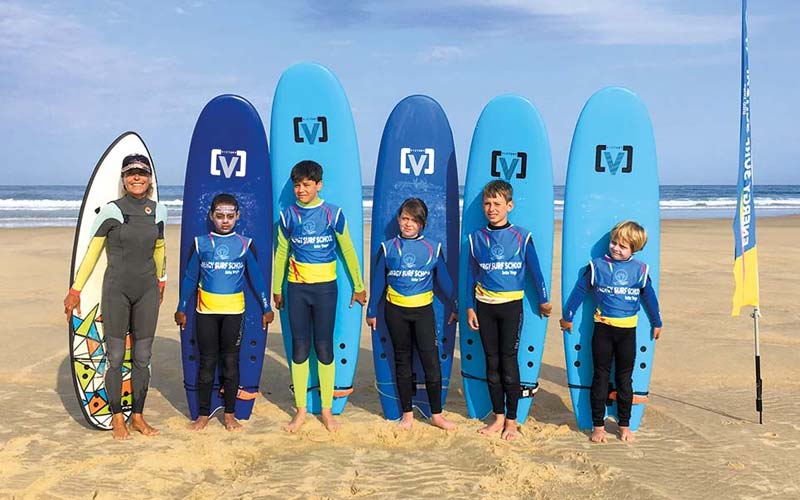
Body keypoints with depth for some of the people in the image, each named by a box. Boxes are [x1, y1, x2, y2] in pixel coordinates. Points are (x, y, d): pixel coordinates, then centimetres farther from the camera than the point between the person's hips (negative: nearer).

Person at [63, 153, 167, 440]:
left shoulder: (158, 211, 5)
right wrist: (75, 290, -3)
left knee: (142, 357, 7)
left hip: (147, 290, 4)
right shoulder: (111, 211, -8)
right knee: (115, 355, 2)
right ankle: (117, 418, 15)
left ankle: (137, 416, 18)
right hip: (116, 290, -3)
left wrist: (161, 282, 26)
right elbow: (91, 252, -4)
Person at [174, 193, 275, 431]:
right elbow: (190, 278, 7)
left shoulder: (245, 245, 2)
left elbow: (256, 278, 6)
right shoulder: (200, 243, 2)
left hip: (234, 311, 0)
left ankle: (229, 414, 17)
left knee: (231, 362, 6)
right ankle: (203, 414, 16)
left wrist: (266, 308, 7)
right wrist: (181, 309, 8)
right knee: (207, 362, 5)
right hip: (206, 311, 0)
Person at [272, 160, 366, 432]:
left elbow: (348, 251, 4)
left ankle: (327, 410, 16)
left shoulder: (333, 213, -3)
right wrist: (277, 289, 16)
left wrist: (359, 286, 8)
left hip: (325, 287, -2)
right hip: (297, 288, 2)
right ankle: (300, 411, 15)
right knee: (299, 348, 4)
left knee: (324, 348, 2)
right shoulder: (288, 215, 2)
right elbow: (281, 254, 12)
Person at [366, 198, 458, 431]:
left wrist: (453, 308, 15)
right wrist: (372, 311, 10)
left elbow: (444, 280, 10)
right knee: (402, 361, 9)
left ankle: (436, 414, 9)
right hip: (396, 311, 1)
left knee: (432, 361, -5)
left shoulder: (433, 248, 1)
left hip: (423, 310, -1)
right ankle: (407, 413, 20)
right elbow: (377, 281, 7)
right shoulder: (388, 247, 1)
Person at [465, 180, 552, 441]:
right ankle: (498, 417, 20)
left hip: (511, 305, -3)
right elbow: (471, 274, 8)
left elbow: (535, 270, 3)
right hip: (484, 306, 3)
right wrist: (470, 307, 5)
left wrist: (543, 301, 10)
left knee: (509, 361, -1)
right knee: (492, 362, 8)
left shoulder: (522, 237, -5)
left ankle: (511, 421, 11)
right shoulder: (477, 237, 3)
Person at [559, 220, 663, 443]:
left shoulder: (640, 270, 1)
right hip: (602, 328, -1)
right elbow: (579, 291, 4)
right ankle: (598, 425, 14)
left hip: (627, 331, 1)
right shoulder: (597, 266, -3)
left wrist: (657, 323, 22)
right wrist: (567, 317, 10)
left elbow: (650, 297, 13)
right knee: (600, 378, 6)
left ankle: (624, 425, 23)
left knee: (624, 379, 10)